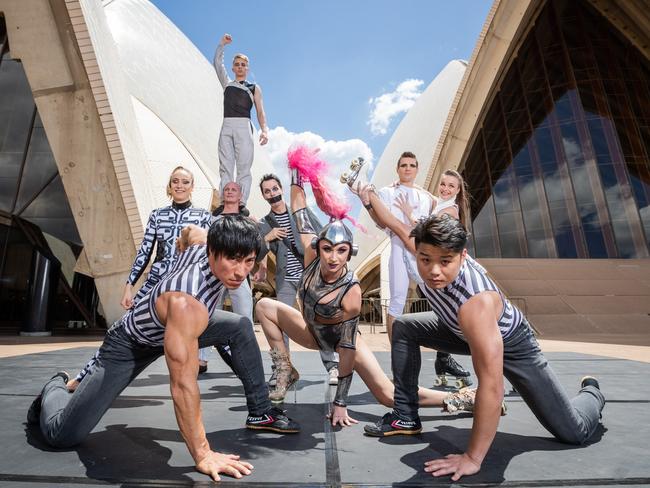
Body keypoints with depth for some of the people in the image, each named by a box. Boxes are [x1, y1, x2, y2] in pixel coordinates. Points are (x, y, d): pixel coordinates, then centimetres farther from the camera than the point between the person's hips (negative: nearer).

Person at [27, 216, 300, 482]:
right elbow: (182, 384, -41)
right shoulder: (186, 305, -44)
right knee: (62, 434, -11)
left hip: (171, 327, 7)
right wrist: (202, 455, -37)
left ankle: (260, 413, 5)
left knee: (241, 327, -7)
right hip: (129, 345, -7)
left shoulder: (206, 246, -21)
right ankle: (57, 387, 25)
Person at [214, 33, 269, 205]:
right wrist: (222, 44, 5)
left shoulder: (254, 88, 16)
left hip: (244, 127, -2)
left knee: (244, 168, -11)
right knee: (225, 168, -8)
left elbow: (260, 112, 7)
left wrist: (264, 130, -8)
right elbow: (218, 63, 16)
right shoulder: (227, 83, 23)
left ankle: (241, 205, -15)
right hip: (226, 127, 2)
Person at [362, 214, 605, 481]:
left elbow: (491, 386, -46)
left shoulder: (476, 303, -48)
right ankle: (405, 417, 5)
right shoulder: (430, 254, -29)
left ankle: (591, 391, 33)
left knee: (575, 431, -7)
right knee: (404, 327, -5)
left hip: (512, 344, -6)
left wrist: (472, 458, -42)